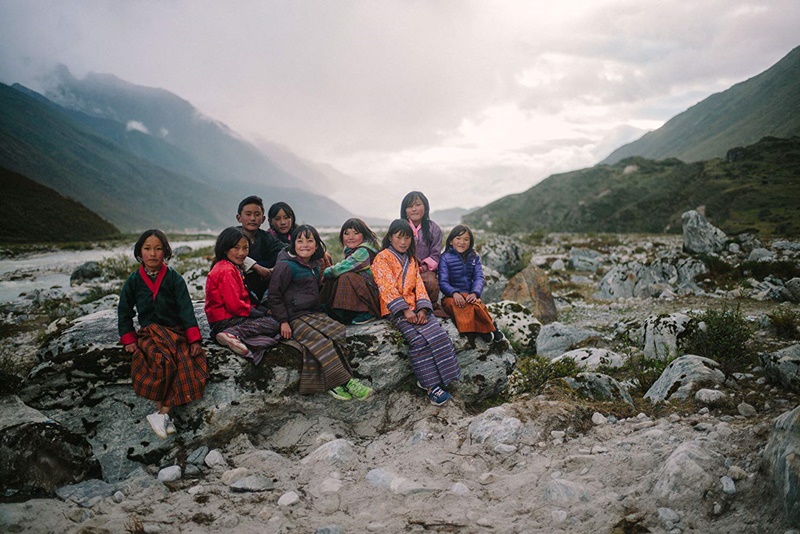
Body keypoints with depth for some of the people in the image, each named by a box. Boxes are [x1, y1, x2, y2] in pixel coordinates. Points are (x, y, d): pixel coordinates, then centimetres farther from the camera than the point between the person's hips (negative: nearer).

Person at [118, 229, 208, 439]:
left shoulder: (174, 278, 2)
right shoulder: (134, 280, 6)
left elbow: (186, 309, -4)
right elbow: (124, 312, 13)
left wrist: (194, 339, -13)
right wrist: (129, 340, 2)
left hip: (176, 331, 0)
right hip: (149, 333, 0)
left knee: (188, 363, -30)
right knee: (164, 361, -32)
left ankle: (161, 413, -28)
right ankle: (164, 413, -25)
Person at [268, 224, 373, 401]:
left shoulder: (315, 265, 14)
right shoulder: (285, 266, -9)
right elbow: (274, 295, -9)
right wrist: (283, 321, -13)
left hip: (314, 313, 7)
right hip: (294, 318, -7)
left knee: (337, 332, -18)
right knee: (321, 342, -26)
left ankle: (332, 384, -20)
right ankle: (346, 382, -22)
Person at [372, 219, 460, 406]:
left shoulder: (411, 260, 20)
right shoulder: (382, 258, 0)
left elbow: (419, 285, 10)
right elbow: (388, 288, -11)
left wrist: (422, 308, -8)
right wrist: (405, 310, -20)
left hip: (415, 306, 6)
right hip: (395, 310, -6)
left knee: (438, 334, -19)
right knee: (419, 339, -28)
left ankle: (426, 380, -15)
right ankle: (430, 385, -22)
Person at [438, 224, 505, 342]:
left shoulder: (474, 257, 12)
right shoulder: (445, 258, 0)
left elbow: (479, 278, 1)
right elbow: (443, 282, -8)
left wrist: (475, 293, -20)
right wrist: (454, 293, -28)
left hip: (470, 296, 2)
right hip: (450, 296, -2)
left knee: (477, 305, -35)